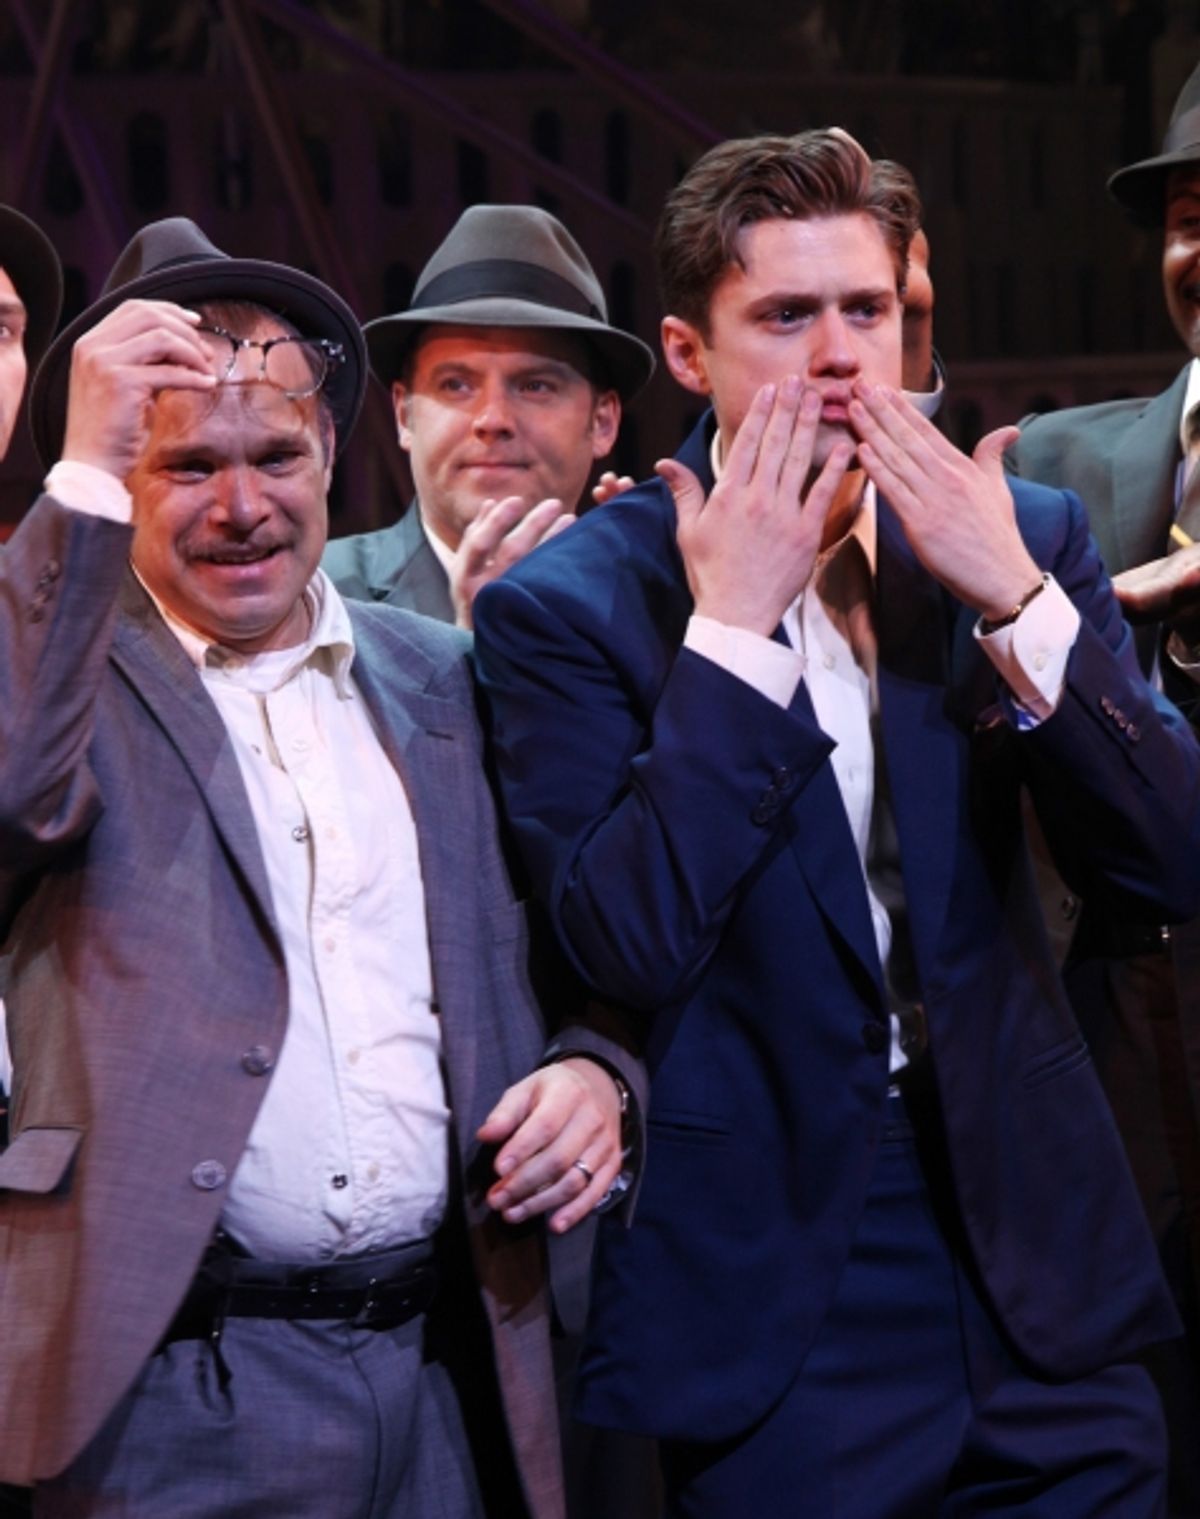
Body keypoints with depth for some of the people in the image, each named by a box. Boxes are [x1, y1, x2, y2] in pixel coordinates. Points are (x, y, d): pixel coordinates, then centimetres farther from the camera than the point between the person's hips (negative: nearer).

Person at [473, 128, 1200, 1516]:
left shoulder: (1023, 540, 3)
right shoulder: (566, 605, -7)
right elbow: (627, 947, -18)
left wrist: (1015, 597, -15)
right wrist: (731, 626, -20)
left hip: (1037, 1248, 4)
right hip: (777, 1289, -3)